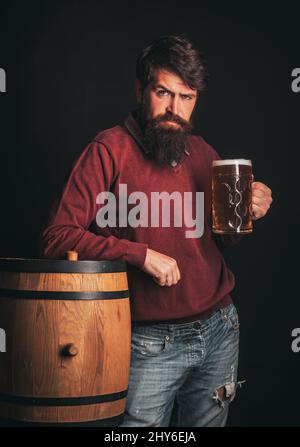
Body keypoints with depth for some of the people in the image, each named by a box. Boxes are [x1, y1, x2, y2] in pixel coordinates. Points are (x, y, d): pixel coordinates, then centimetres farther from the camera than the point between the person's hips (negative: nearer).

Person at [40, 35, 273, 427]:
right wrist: (141, 253, -22)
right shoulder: (111, 149, -10)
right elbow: (58, 236, -16)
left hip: (220, 331, 6)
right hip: (152, 344, -5)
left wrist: (246, 213, -2)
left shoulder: (203, 153, 7)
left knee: (208, 423, 17)